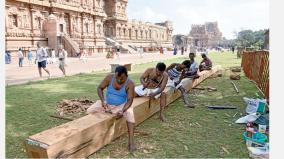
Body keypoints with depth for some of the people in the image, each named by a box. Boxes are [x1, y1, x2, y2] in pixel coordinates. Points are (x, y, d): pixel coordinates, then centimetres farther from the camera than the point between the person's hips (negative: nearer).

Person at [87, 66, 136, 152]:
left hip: (121, 105, -3)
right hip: (107, 103, 3)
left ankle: (131, 142, -29)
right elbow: (99, 88, -8)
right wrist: (102, 100, -25)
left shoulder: (130, 83, -21)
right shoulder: (109, 77, -15)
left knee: (129, 113, -34)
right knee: (89, 111, -14)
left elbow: (130, 100, -23)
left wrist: (122, 110, -40)